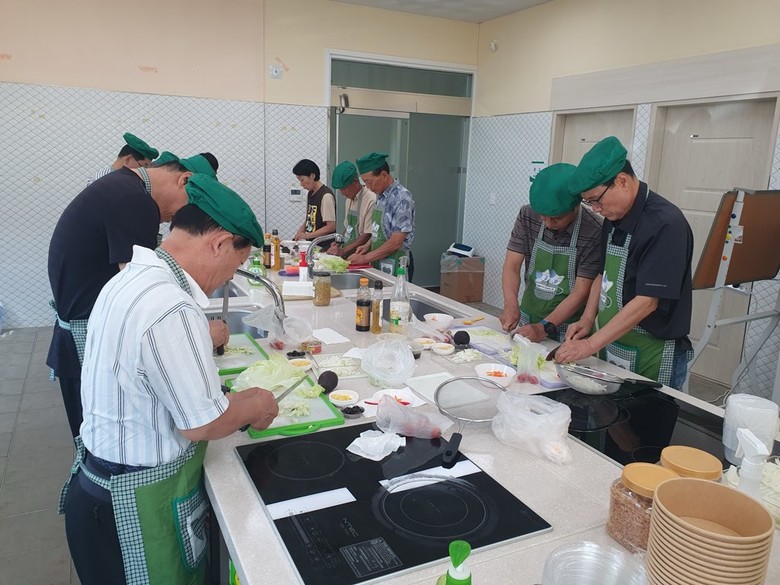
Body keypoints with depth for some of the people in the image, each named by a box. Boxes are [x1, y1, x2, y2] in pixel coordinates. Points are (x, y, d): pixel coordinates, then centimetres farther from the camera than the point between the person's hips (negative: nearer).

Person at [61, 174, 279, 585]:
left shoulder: (133, 278, 2)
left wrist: (232, 404, 7)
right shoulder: (171, 309, -30)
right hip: (139, 503, -8)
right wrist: (254, 406, -4)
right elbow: (201, 425, -23)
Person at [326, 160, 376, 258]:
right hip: (346, 255, 7)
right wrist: (338, 243, 6)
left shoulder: (371, 200, -14)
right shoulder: (350, 199, 14)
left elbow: (368, 235, -16)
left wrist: (343, 250, -16)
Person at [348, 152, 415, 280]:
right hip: (378, 264, 8)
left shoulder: (401, 198, -18)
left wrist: (366, 257, -17)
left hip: (395, 265, -7)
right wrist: (368, 245, 4)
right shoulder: (381, 195, 7)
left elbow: (396, 243, -21)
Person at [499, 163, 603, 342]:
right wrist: (511, 305, -27)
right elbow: (512, 266, -10)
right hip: (527, 320, 4)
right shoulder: (527, 216, -10)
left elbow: (581, 291, -19)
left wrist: (545, 327, -26)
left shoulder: (594, 232, -21)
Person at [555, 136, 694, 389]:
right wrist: (587, 319, 3)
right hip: (610, 347, 8)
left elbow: (647, 301, -24)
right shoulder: (613, 219, 5)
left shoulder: (666, 225, -20)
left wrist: (590, 344, -23)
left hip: (652, 358, -7)